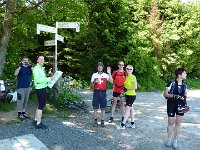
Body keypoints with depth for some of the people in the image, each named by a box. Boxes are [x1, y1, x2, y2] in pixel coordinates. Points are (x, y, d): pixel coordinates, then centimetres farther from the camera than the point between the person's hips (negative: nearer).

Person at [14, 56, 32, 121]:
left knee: (26, 101, 11)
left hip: (28, 87, 5)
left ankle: (23, 112, 22)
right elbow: (15, 74, -21)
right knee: (20, 100, -4)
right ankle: (19, 114, 5)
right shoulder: (20, 67, -3)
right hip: (20, 87, -5)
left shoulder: (29, 68, 9)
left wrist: (31, 67, -20)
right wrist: (20, 66, -30)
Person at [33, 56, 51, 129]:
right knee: (41, 105, -6)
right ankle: (38, 124, 0)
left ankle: (36, 120, 31)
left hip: (43, 88, 10)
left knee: (41, 104, 18)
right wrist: (48, 79, -20)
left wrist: (49, 78, 11)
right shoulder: (36, 68, -14)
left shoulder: (42, 68, 16)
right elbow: (37, 80, -24)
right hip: (40, 89, -10)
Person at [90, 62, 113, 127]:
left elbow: (111, 81, -9)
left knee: (103, 108, 4)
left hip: (103, 92, 0)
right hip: (96, 92, 0)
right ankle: (95, 121, 12)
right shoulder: (94, 75, 6)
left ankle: (102, 121, 13)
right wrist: (94, 82, -13)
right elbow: (91, 84, 7)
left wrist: (109, 73, -15)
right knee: (95, 108, 2)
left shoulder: (105, 75, 6)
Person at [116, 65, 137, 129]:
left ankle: (122, 125, -2)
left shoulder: (133, 77, -13)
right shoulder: (126, 77, 9)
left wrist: (127, 89, -20)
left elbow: (135, 87, -19)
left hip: (132, 95, -8)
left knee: (127, 110, -5)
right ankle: (132, 124, 24)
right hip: (127, 95, 8)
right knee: (131, 109, 15)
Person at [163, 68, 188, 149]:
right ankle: (169, 139, 26)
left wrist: (184, 99, -6)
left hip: (180, 105, 4)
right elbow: (165, 94, -13)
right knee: (171, 123, 6)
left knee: (178, 123, 9)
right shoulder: (172, 83, -15)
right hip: (171, 105, -4)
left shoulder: (184, 84, 1)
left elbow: (185, 94, 14)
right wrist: (174, 96, -26)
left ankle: (175, 140, 24)